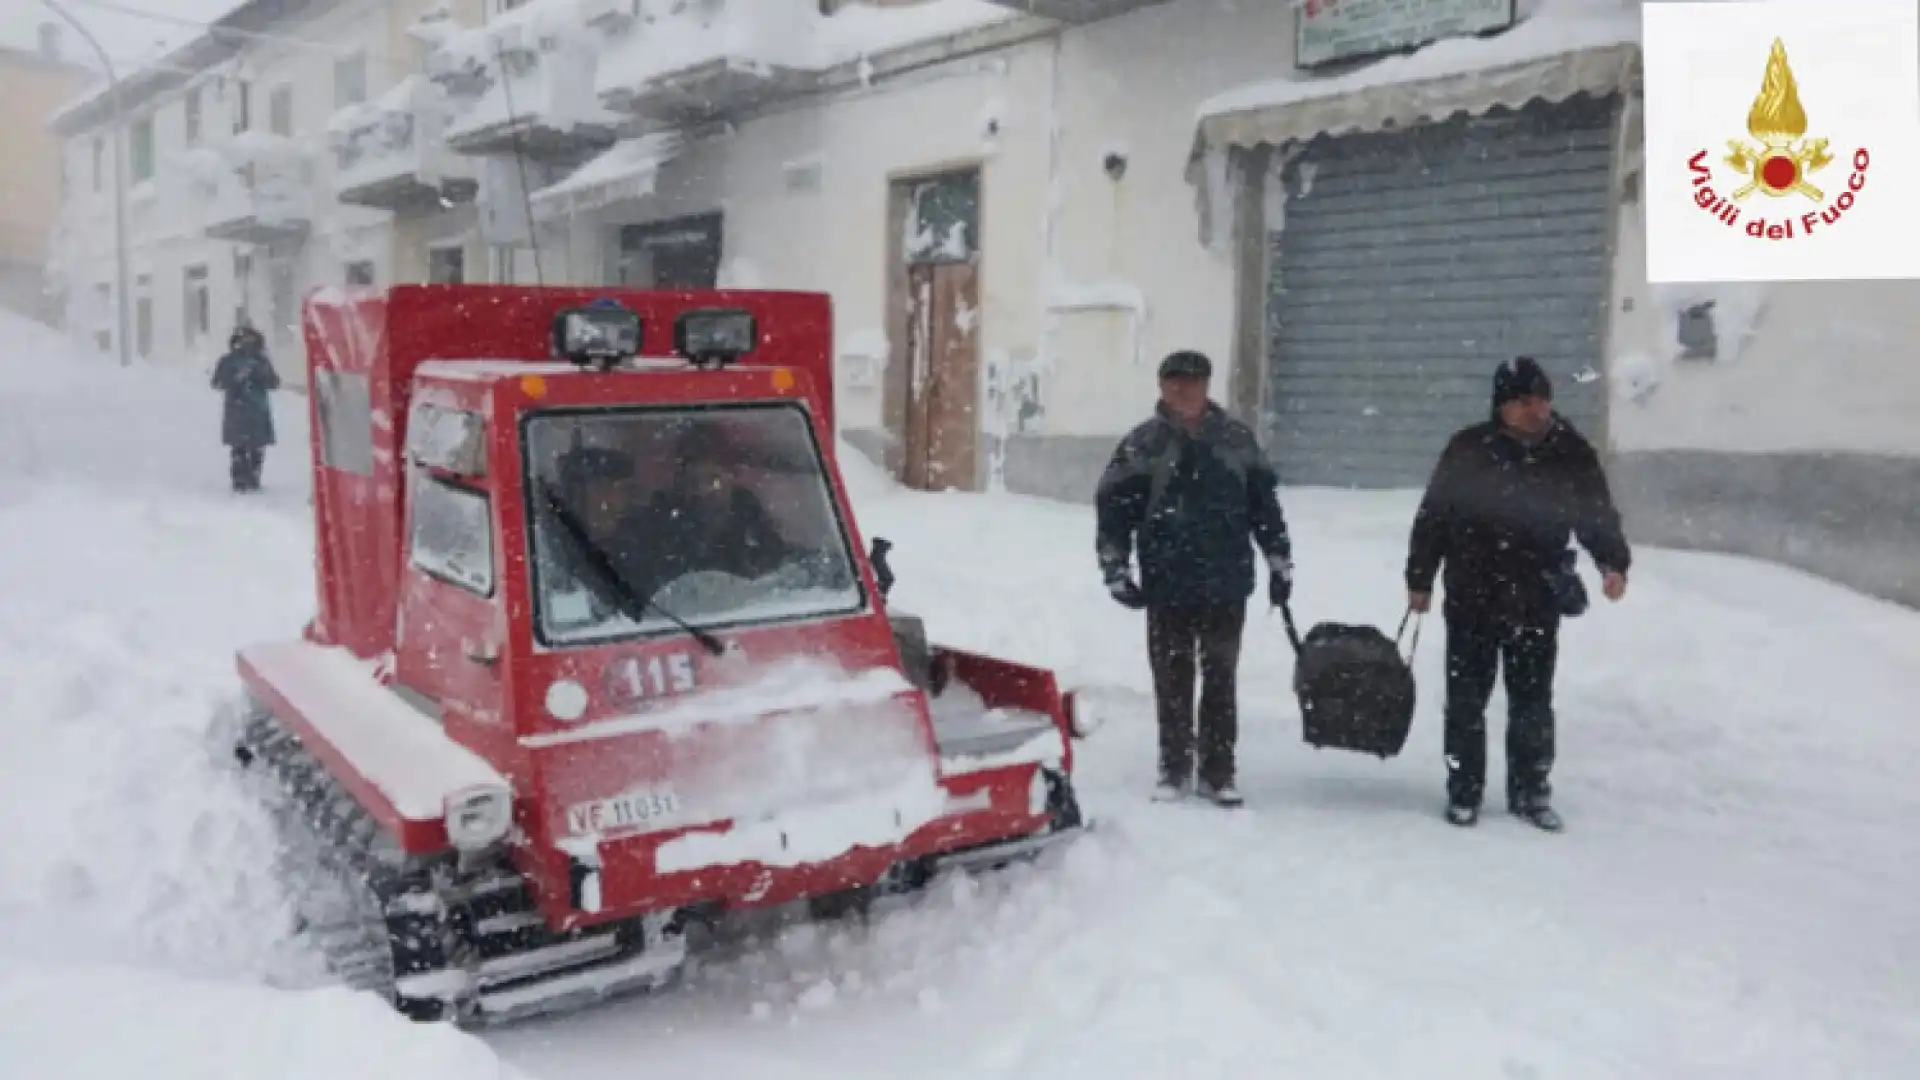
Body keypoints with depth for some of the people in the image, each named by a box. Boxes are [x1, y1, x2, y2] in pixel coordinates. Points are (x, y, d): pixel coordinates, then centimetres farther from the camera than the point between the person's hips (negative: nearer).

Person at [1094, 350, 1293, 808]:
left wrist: (1280, 561, 12)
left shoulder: (1237, 438, 5)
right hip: (1167, 586, -1)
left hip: (1227, 585, 2)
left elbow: (1265, 501, 12)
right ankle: (1174, 769, 20)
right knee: (1172, 682, 8)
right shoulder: (1143, 444, -2)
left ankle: (1218, 772, 19)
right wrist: (1115, 570, -8)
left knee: (1220, 681, 9)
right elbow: (1112, 506, -3)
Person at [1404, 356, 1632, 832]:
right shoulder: (1469, 449, -6)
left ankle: (1531, 792, 25)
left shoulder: (1573, 453, -1)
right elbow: (1432, 517, 0)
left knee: (1533, 703, 11)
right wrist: (1419, 580, 2)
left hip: (1538, 602, 2)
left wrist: (1614, 562, -15)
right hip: (1472, 599, -1)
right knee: (1466, 699, 6)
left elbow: (1598, 516, 4)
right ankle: (1463, 792, 19)